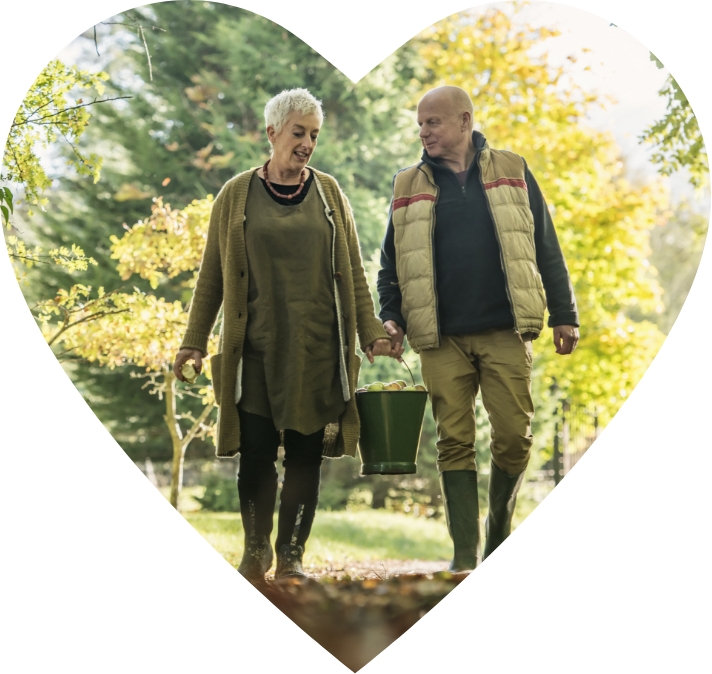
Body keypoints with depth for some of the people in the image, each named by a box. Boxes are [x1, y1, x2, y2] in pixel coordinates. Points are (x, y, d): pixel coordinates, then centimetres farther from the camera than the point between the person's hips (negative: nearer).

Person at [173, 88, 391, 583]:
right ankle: (256, 550, 13)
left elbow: (353, 273, 10)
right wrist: (195, 341, 2)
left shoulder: (328, 193, 10)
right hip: (256, 347, -1)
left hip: (317, 348, 1)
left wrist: (372, 334, 2)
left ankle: (292, 557, 9)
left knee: (306, 451, 1)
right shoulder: (238, 195, 5)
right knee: (257, 450, -3)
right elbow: (212, 275, 7)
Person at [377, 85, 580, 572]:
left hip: (505, 333, -1)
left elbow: (546, 250, 9)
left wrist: (565, 315, 5)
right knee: (454, 442, -2)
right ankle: (465, 555, 2)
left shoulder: (512, 172, 9)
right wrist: (391, 318, 2)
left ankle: (500, 530, 20)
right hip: (442, 339, 1)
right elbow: (393, 262, 15)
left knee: (514, 435, -3)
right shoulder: (409, 187, 12)